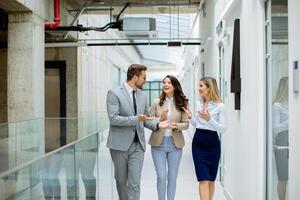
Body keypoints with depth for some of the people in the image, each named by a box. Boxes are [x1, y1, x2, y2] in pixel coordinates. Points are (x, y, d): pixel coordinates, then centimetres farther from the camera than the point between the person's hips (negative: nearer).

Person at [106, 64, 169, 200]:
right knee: (121, 180, 12)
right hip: (120, 144, -3)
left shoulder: (142, 96, 10)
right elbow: (113, 118, -17)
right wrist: (136, 119, -26)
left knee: (134, 182, -4)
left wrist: (157, 124, -2)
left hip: (138, 144, 3)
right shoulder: (114, 93, -8)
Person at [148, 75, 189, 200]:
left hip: (175, 144, 1)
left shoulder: (182, 103, 2)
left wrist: (177, 126, -20)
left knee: (172, 177, 9)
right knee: (161, 177, 0)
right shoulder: (156, 103, 2)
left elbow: (186, 123, 0)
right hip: (159, 143, 0)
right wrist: (160, 119, -16)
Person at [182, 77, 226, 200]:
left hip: (212, 143, -3)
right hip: (198, 142, 3)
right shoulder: (199, 103, 8)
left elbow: (223, 129, -10)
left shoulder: (220, 106, -7)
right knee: (203, 179, -5)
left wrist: (209, 119, -21)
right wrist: (190, 117, 2)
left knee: (211, 179, 10)